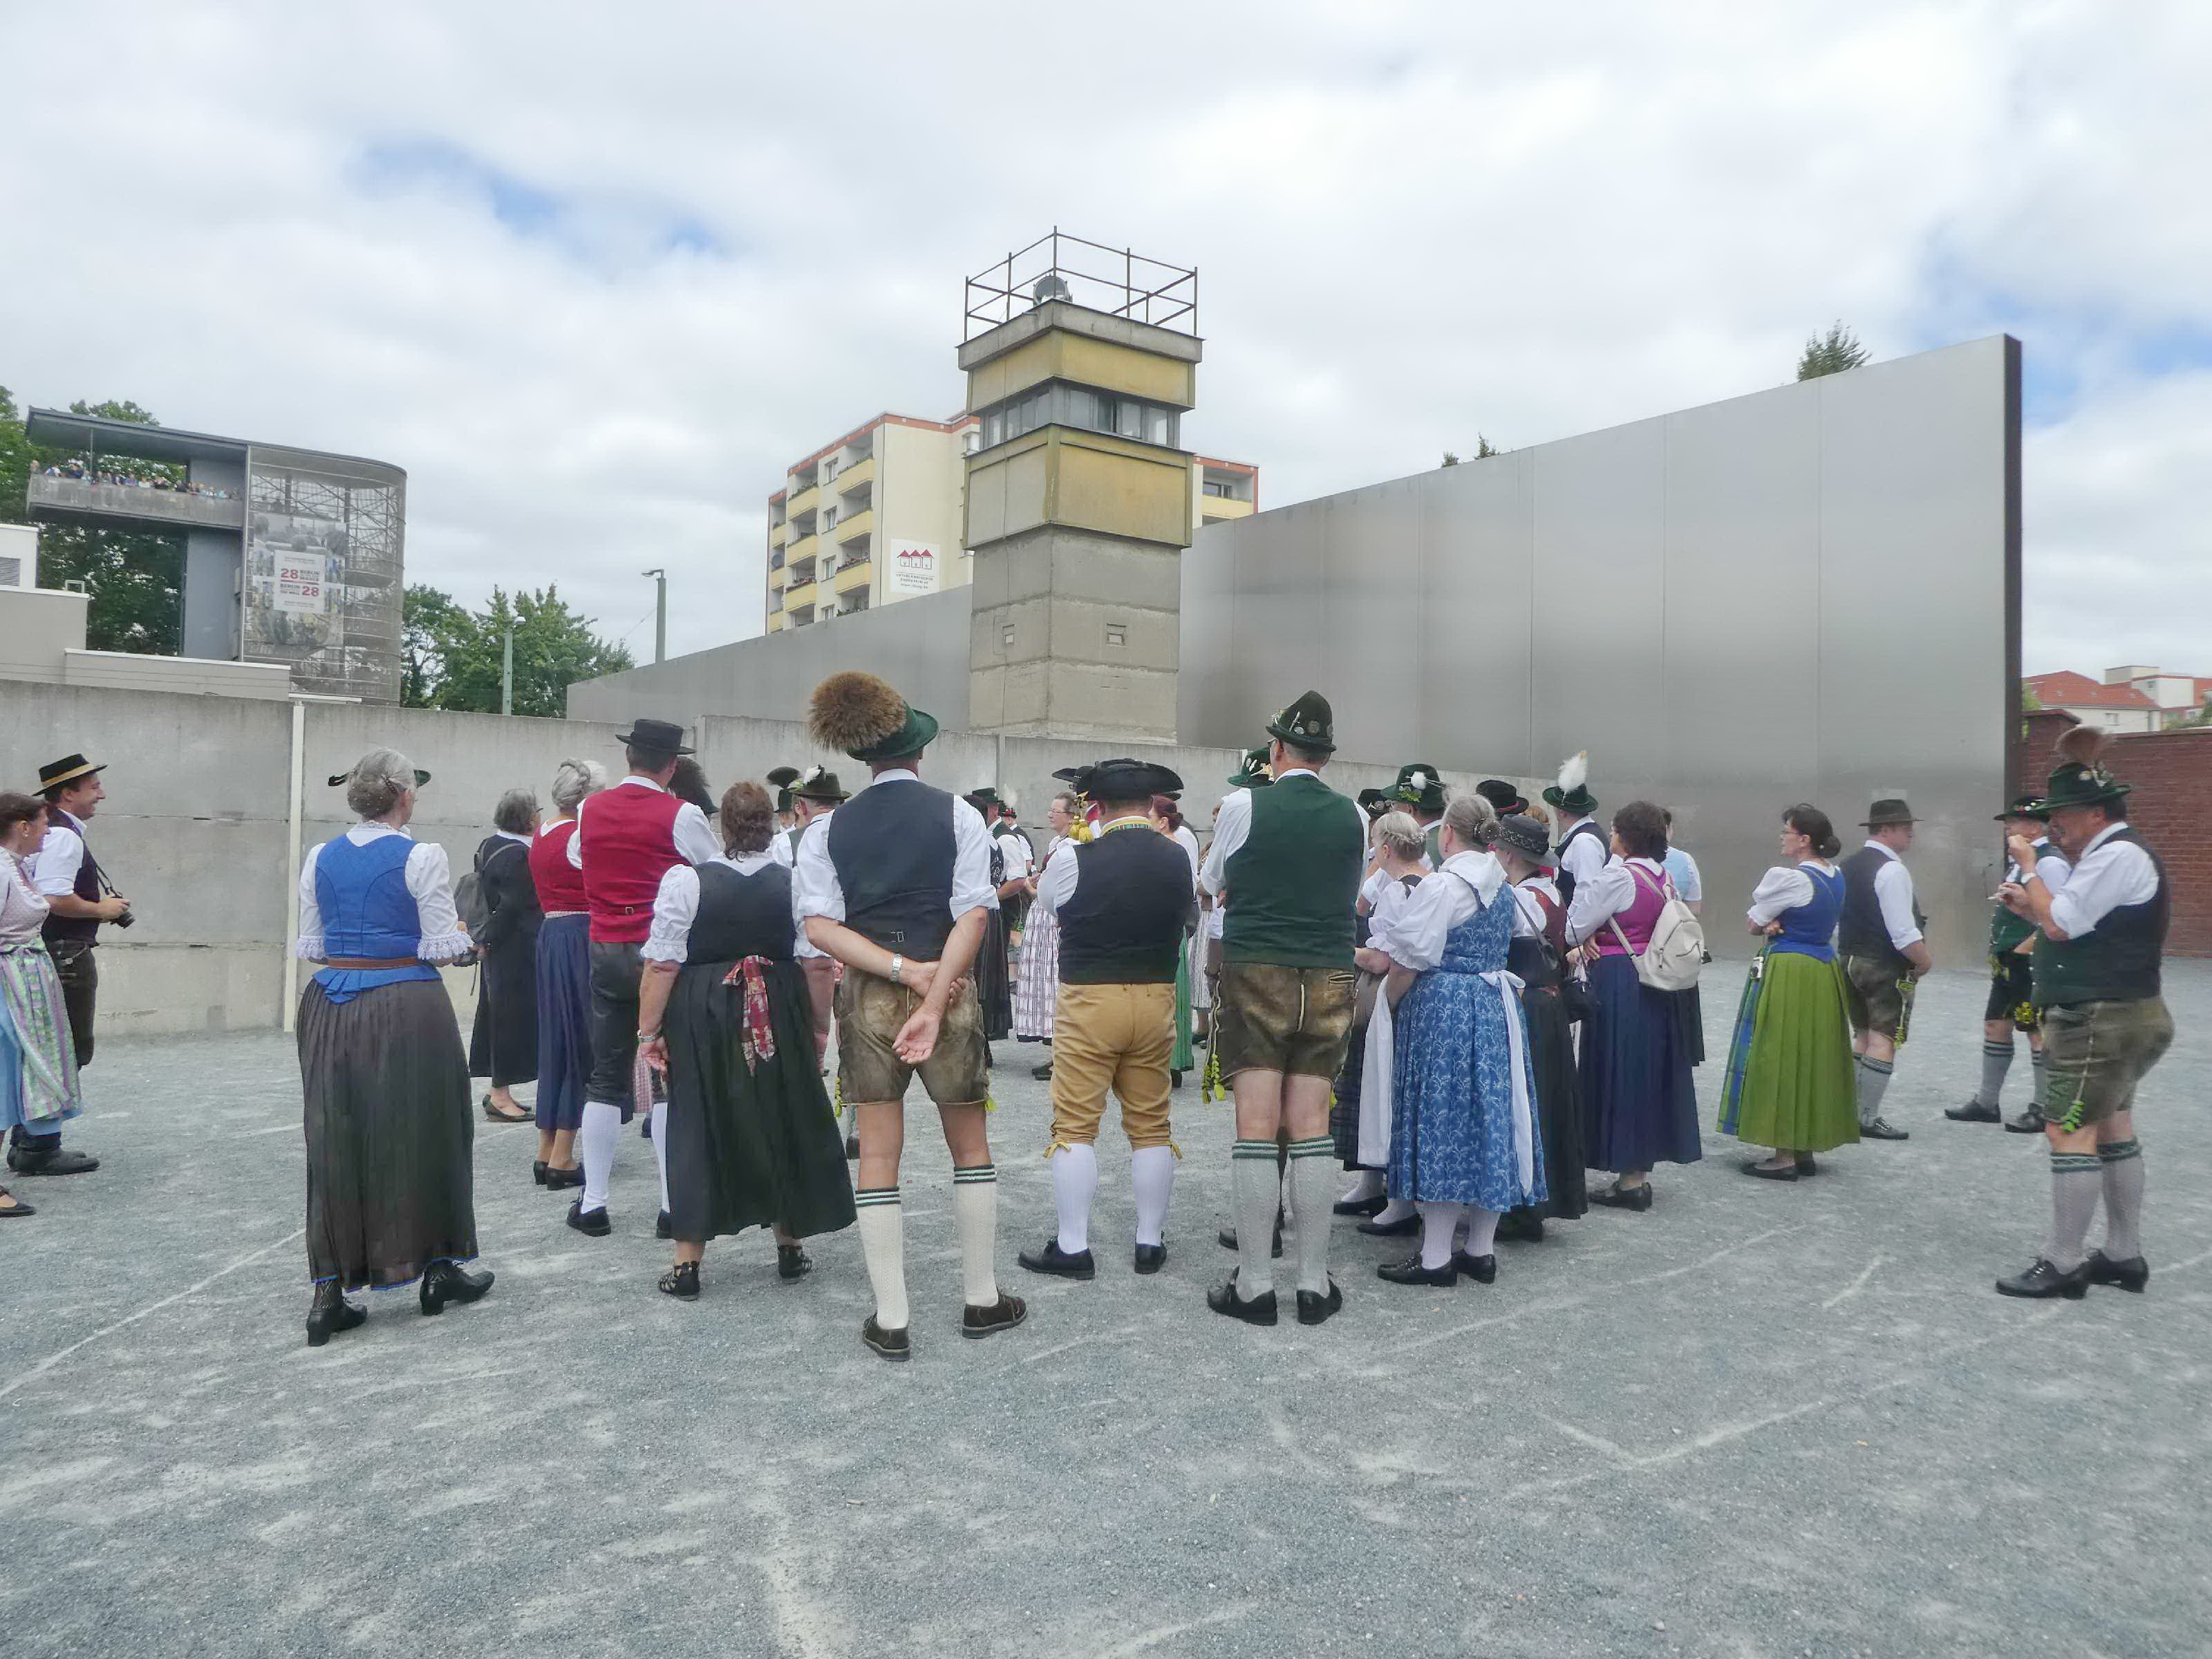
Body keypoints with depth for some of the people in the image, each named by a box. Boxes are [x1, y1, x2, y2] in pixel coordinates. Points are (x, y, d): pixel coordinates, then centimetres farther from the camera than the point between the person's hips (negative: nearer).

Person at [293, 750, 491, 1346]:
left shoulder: (320, 859, 5)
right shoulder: (421, 857, -11)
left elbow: (309, 946, 9)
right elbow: (442, 946, -11)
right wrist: (463, 937, 10)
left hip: (331, 1006, 5)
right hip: (406, 1008, -4)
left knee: (334, 1141, 10)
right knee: (418, 1134, 10)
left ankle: (328, 1291, 12)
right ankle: (436, 1268, 24)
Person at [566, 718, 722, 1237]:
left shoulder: (590, 810, 4)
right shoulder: (681, 816, -10)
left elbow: (577, 858, 22)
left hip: (606, 951, 4)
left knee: (606, 1077, 10)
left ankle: (592, 1202, 14)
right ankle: (674, 1204, 2)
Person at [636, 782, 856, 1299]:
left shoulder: (685, 881, -10)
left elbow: (662, 967, -11)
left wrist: (649, 1032, -3)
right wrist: (817, 1031, 8)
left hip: (702, 1023, -2)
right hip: (781, 1019, 2)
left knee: (699, 1130, 8)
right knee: (784, 1125, 15)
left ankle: (687, 1264, 12)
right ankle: (790, 1249, 26)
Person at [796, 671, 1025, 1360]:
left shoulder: (831, 828, 3)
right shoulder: (957, 815, -4)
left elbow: (819, 924, -8)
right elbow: (972, 915, -14)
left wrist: (903, 971, -13)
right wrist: (933, 998, -17)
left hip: (866, 995, 1)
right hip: (949, 990, -1)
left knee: (878, 1155, 8)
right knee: (970, 1146, 15)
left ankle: (890, 1319, 13)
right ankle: (983, 1300, 25)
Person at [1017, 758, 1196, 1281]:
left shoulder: (1073, 859, -11)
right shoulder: (1177, 857, -1)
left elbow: (1044, 902, 10)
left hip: (1088, 1001, -3)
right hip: (1156, 1001, 4)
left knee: (1075, 1126, 4)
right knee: (1151, 1127, 11)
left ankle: (1072, 1247, 7)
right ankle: (1150, 1243, 19)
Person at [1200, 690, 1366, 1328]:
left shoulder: (1244, 806, -4)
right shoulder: (1353, 817, 4)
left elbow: (1212, 883, 12)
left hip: (1256, 973, -3)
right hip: (1329, 980, 3)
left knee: (1256, 1127, -1)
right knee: (1311, 1128, 6)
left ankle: (1254, 1286, 4)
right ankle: (1314, 1284, 11)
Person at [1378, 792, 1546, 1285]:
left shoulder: (1442, 885, -14)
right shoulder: (1502, 887, 11)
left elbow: (1410, 962, -15)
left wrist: (1389, 1001, 2)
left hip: (1442, 1009, -8)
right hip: (1496, 1007, 8)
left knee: (1443, 1121, -3)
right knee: (1489, 1118, 10)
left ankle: (1436, 1256, 2)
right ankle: (1481, 1250, 18)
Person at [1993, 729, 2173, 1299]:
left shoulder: (2117, 855, -18)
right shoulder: (2112, 855, 16)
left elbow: (2061, 925, -21)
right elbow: (2080, 929, 20)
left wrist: (2029, 868, -11)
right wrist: (2029, 906, 9)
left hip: (2099, 1021, -11)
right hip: (2116, 1017, 11)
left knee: (2070, 1133, -8)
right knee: (2113, 1130, 16)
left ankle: (2063, 1263, -3)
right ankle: (2124, 1254, 25)